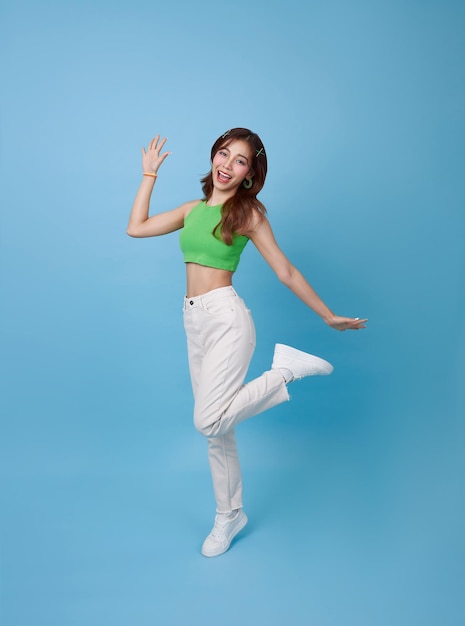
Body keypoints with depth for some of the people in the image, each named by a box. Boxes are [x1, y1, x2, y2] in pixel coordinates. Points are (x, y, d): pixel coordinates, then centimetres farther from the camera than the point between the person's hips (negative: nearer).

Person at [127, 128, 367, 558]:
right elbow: (136, 228, 15)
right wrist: (150, 173, 20)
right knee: (217, 431, 11)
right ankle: (229, 516, 29)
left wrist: (329, 317, 2)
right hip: (194, 321, 6)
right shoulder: (193, 208, 14)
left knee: (209, 422, -19)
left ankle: (286, 369, -1)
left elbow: (286, 272, 0)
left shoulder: (248, 212, -3)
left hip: (226, 318, -6)